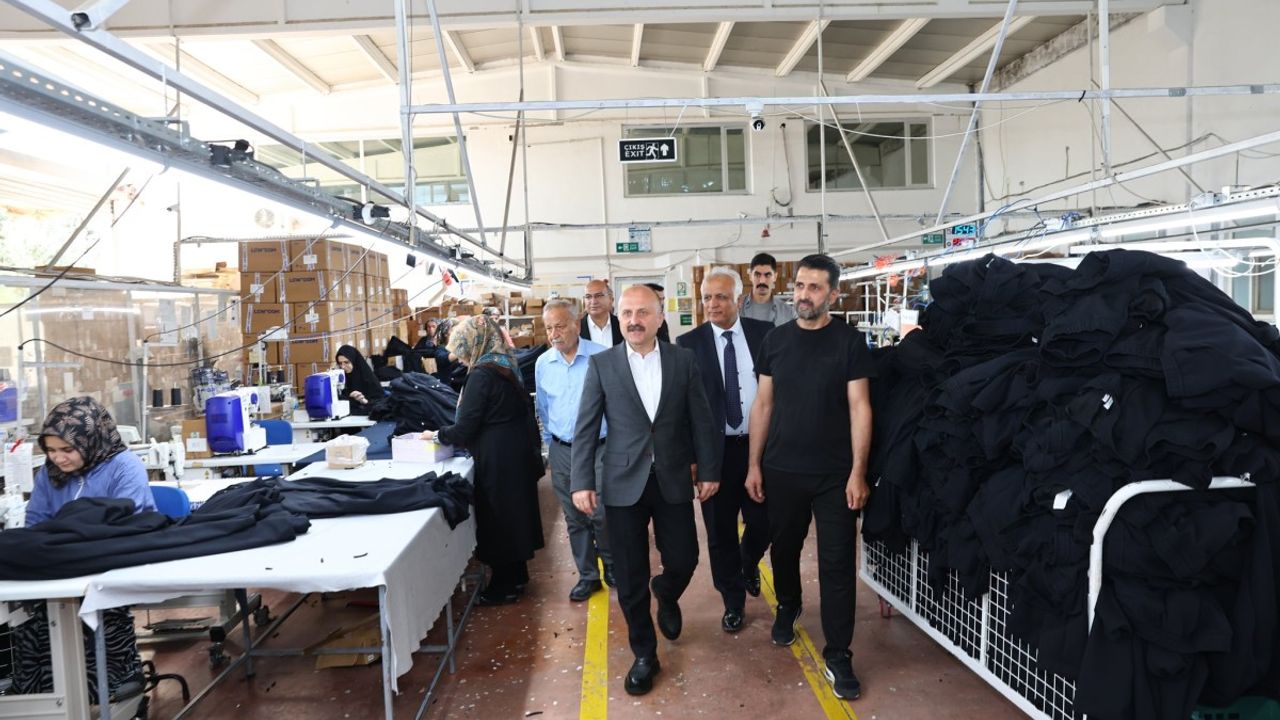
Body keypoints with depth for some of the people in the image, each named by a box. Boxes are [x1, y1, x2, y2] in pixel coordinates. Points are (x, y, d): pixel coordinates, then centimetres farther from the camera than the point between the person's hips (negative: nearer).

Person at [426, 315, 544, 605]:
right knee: (512, 512, 19)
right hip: (517, 451, 9)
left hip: (497, 458, -9)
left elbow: (465, 429, -19)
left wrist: (438, 435, -1)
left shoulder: (482, 374, -19)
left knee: (496, 517, 5)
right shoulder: (505, 366, 7)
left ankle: (503, 586, 17)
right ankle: (516, 575, 33)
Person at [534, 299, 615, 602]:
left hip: (599, 448, -4)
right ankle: (587, 575, 26)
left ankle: (612, 567, 22)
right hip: (562, 451, 4)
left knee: (601, 514, -4)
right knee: (574, 518, 11)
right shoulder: (542, 364, 3)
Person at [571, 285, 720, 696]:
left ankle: (666, 596, 44)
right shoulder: (601, 364, -2)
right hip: (623, 483, -1)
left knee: (683, 561, 7)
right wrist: (582, 482, -7)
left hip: (673, 480, 1)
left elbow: (701, 420, 5)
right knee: (630, 577, 6)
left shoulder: (683, 360, 0)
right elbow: (585, 428, -2)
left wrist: (709, 470, 4)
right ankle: (644, 654, 26)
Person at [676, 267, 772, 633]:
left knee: (763, 522, 9)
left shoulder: (764, 333, 0)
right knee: (721, 531, 10)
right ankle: (733, 600, 30)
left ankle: (749, 563, 45)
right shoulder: (689, 343, -4)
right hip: (715, 449, -1)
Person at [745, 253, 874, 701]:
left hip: (835, 474, -3)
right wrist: (754, 465, 2)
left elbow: (859, 408, -7)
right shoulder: (776, 340, 2)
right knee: (784, 547, 18)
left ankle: (838, 656, 14)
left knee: (837, 563, 2)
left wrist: (858, 472, -12)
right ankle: (787, 606, 46)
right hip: (781, 471, 3)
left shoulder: (849, 341, -6)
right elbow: (763, 404, 5)